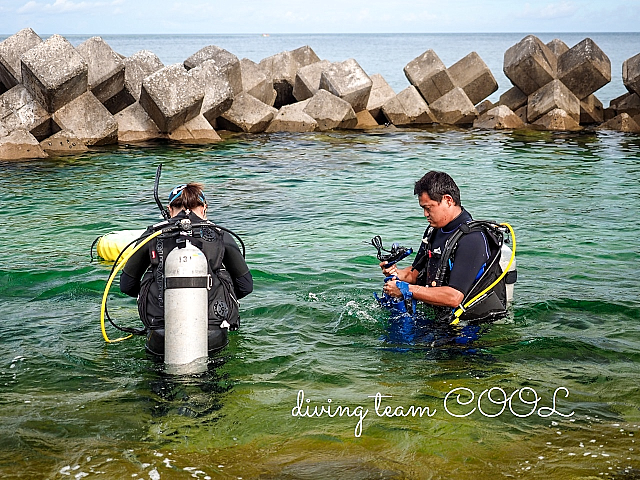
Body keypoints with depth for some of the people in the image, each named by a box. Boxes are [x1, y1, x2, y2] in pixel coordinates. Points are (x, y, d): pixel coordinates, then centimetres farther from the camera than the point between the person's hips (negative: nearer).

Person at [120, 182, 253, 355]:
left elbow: (126, 285, 12)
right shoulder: (220, 236, 5)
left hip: (161, 343, 2)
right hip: (212, 340, -2)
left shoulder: (153, 236, 6)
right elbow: (246, 286, 10)